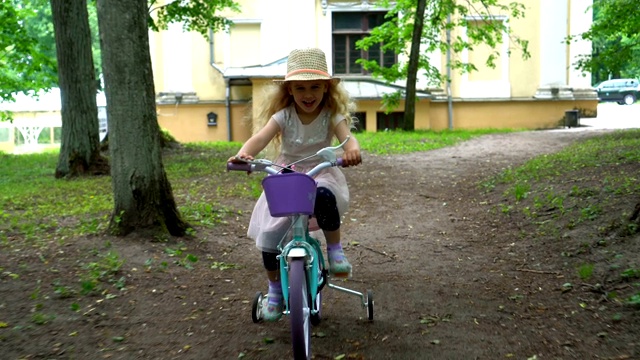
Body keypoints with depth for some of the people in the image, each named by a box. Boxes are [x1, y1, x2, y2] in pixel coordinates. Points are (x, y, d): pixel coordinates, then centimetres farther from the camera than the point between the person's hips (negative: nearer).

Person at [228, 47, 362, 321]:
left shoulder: (332, 115, -8)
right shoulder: (283, 115, -7)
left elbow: (347, 137, -26)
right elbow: (261, 137, -23)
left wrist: (352, 150, -52)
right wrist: (243, 153, -45)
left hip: (321, 174, -2)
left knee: (324, 195, -40)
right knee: (269, 234, -8)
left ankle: (335, 250, -16)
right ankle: (274, 291, 17)